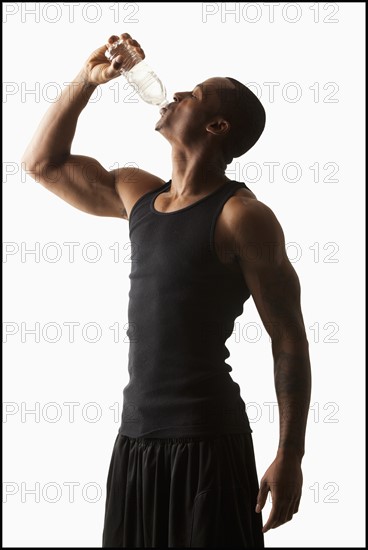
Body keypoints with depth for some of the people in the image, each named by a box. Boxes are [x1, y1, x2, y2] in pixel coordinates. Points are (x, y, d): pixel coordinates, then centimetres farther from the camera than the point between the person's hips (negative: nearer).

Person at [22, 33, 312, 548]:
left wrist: (290, 457, -12)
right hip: (135, 433, 7)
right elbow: (43, 162, 23)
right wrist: (86, 80, 12)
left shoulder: (241, 215, -10)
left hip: (208, 441, -7)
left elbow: (288, 339, -10)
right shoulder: (137, 194, 11)